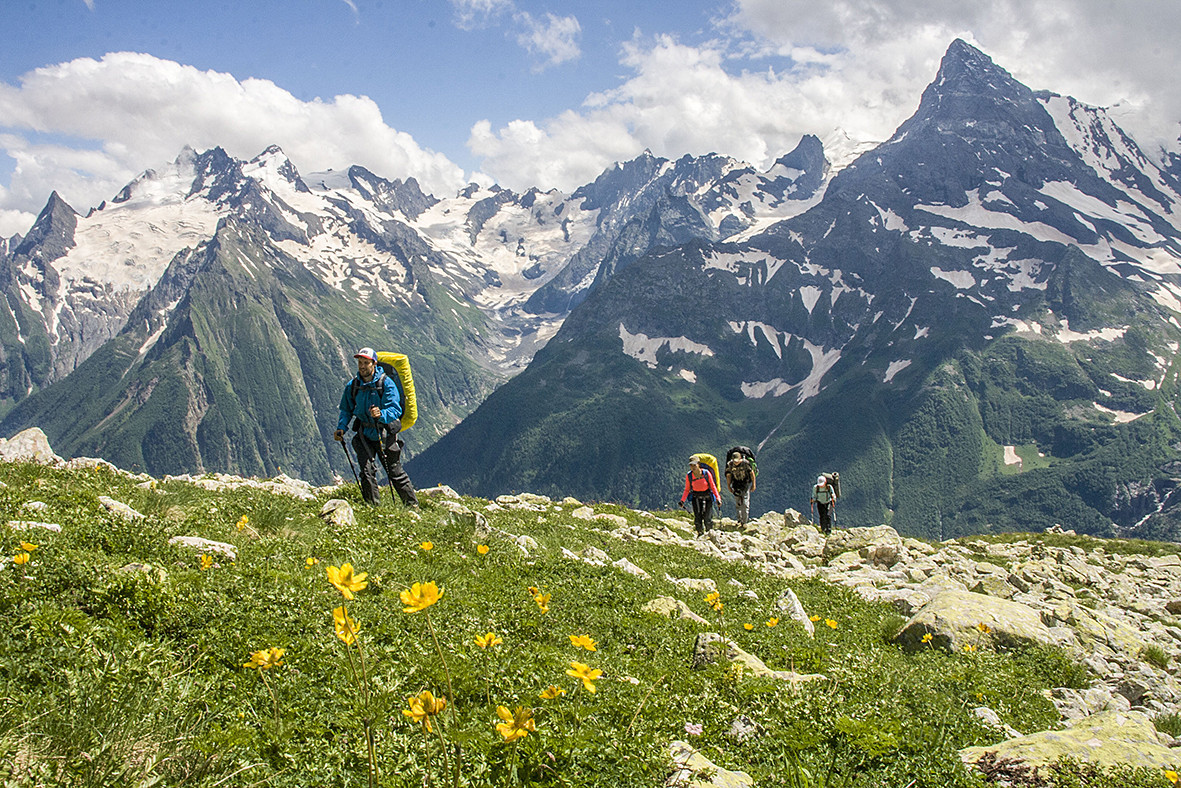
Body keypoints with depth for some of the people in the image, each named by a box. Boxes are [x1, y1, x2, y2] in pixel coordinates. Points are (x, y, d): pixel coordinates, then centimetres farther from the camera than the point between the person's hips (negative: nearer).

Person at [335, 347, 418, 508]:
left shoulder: (386, 383, -14)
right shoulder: (352, 386, -1)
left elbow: (395, 410, -22)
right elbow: (346, 410, 11)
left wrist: (381, 414, -43)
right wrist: (341, 427, -7)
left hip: (385, 434, -3)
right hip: (365, 435, 3)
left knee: (396, 473, 5)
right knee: (367, 472, -9)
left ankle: (413, 506, 19)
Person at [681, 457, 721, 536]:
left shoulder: (706, 473, -16)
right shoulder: (689, 476, -10)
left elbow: (713, 486, -5)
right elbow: (687, 489, 2)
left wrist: (718, 498, -9)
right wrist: (682, 500, -8)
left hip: (707, 496, -2)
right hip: (696, 497, 2)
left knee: (707, 518, -5)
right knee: (698, 518, -4)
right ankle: (700, 534, 15)